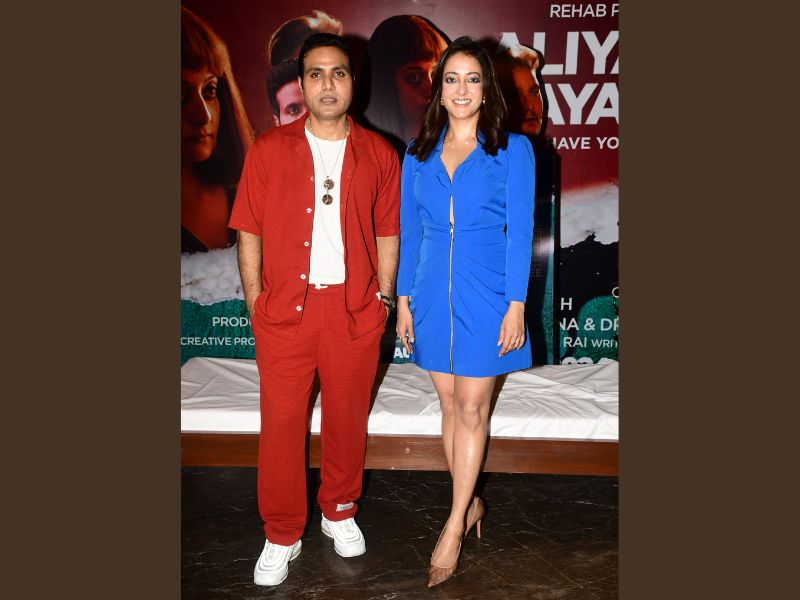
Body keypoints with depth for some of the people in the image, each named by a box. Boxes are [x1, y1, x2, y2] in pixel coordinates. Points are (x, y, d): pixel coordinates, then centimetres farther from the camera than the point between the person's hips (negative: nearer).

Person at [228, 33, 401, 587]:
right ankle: (282, 536, 23)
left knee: (348, 418, 12)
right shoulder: (269, 151, 3)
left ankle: (340, 512, 36)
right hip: (285, 308, 0)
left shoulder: (379, 155, 5)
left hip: (355, 311, 1)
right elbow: (250, 232, 3)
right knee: (282, 423, 5)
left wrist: (384, 299, 4)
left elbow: (387, 235, 9)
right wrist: (256, 301, -2)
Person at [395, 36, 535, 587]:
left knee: (472, 409, 1)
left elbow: (519, 232, -5)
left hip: (485, 294, -3)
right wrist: (404, 300, 6)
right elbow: (410, 233, 10)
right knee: (450, 403, 12)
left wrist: (516, 306, -10)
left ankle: (455, 527, 12)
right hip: (433, 294, 4)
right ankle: (469, 502, 29)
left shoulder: (512, 150, -2)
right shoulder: (418, 155, 8)